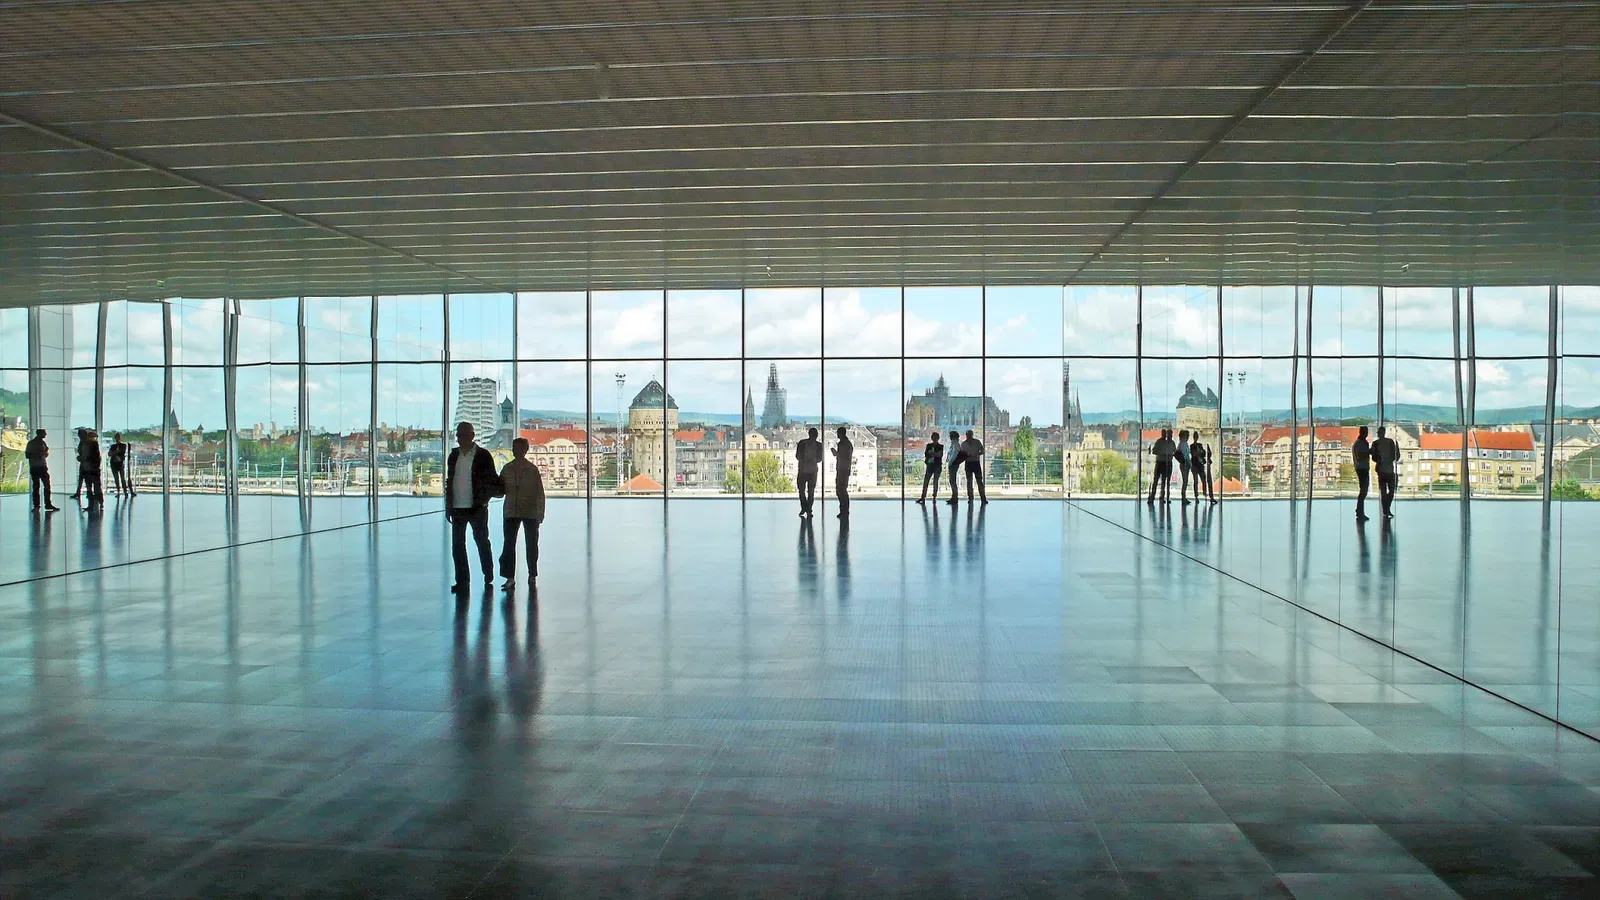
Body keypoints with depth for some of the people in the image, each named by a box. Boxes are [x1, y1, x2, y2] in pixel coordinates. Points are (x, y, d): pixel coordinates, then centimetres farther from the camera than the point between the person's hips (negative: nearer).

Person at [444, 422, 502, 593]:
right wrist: (448, 507, 9)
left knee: (482, 542, 8)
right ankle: (462, 581, 9)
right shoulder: (454, 455, 9)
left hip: (477, 508, -4)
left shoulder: (483, 455, -4)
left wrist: (483, 501, -11)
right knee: (457, 545, 3)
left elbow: (492, 481, -2)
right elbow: (449, 481, 13)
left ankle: (488, 576, 25)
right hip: (457, 508, 4)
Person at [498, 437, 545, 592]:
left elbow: (540, 493, -3)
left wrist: (540, 514, -6)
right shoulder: (507, 469, 5)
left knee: (531, 544, 8)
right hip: (511, 512, 2)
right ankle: (510, 577, -6)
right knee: (509, 544, -7)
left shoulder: (532, 469, -4)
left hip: (530, 513, -2)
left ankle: (532, 575, 22)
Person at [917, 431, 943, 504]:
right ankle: (923, 497, -4)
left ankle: (934, 497, 0)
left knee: (935, 482, -2)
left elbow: (941, 455, -9)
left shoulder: (941, 446, 5)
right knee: (925, 481, -4)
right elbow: (926, 454, 1)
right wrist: (936, 454, -11)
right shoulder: (929, 445, 12)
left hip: (937, 466, -2)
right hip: (929, 465, 2)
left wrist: (931, 453, -15)